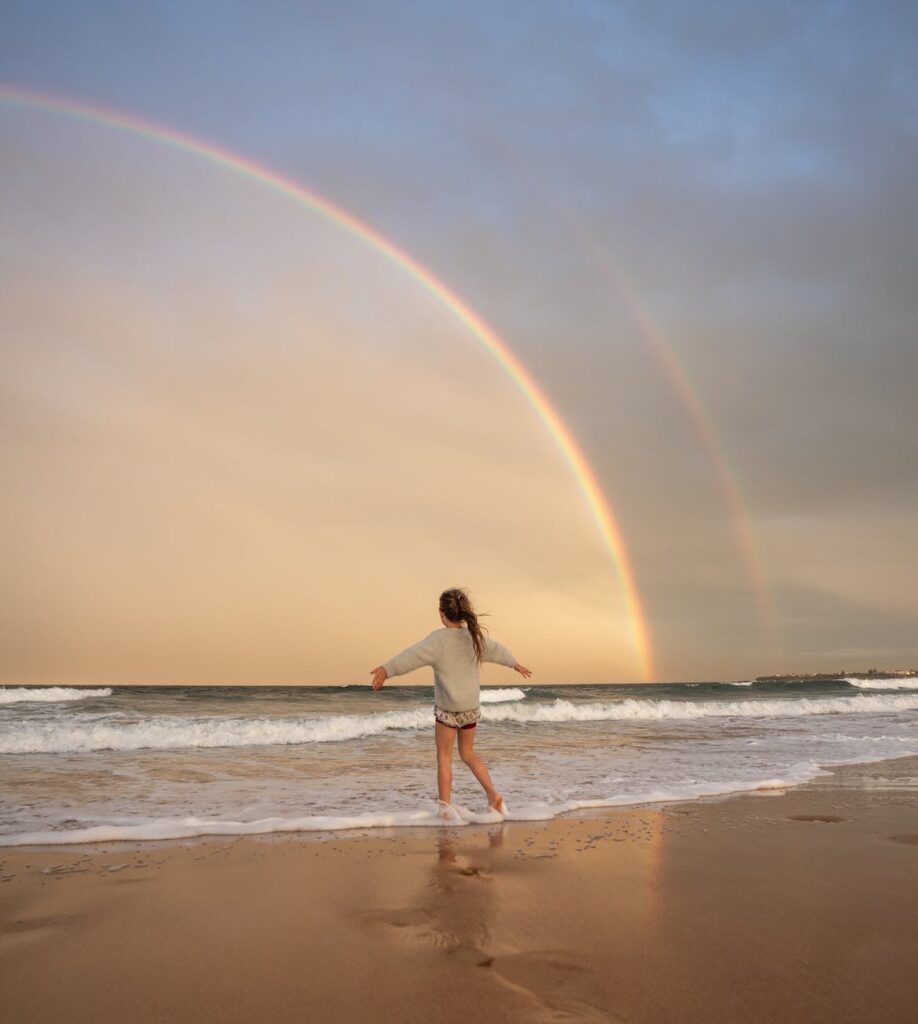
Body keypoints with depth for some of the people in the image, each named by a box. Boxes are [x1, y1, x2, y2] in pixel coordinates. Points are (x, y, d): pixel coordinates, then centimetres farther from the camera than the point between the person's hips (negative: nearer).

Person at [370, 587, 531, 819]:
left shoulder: (440, 638, -14)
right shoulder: (475, 637, 6)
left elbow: (415, 654, -30)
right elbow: (497, 650, 23)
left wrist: (387, 669, -41)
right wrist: (515, 664, 42)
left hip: (447, 708, -6)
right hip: (471, 708, 6)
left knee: (444, 756, 6)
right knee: (468, 753, 20)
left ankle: (445, 806, 4)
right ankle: (493, 794, 10)